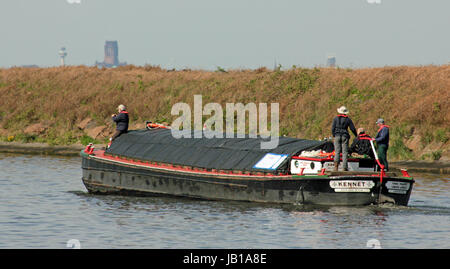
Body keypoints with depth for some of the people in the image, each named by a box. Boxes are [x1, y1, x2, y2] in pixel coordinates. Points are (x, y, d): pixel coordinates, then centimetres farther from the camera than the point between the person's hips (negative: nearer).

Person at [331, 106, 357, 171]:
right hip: (345, 136, 0)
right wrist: (356, 135, 22)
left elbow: (333, 128, 0)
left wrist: (334, 135, 14)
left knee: (337, 151, 1)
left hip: (337, 136, 0)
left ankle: (336, 163, -22)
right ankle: (345, 167, -2)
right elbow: (352, 128, 6)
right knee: (345, 152, 2)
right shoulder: (348, 119, 3)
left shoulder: (336, 118, 3)